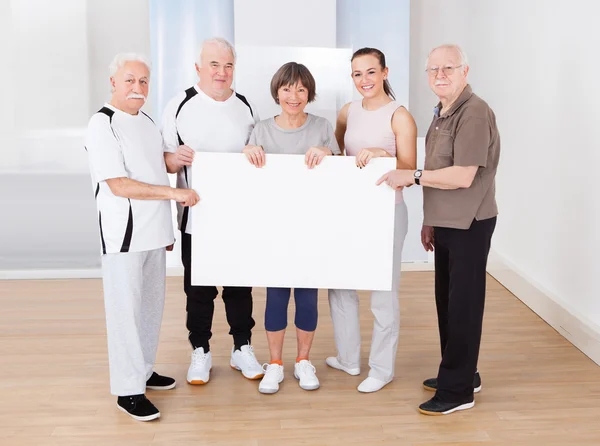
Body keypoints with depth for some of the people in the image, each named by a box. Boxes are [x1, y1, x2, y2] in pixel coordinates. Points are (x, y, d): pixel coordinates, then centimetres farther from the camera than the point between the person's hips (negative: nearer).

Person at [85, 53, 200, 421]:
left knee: (152, 306, 15)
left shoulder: (147, 122, 12)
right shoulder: (103, 125, -12)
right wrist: (176, 192, -19)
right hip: (125, 234, -8)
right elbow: (119, 185, -20)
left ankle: (143, 370, 30)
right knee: (126, 310, -2)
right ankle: (128, 390, 7)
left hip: (154, 232, 8)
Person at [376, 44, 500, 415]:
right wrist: (430, 219, 16)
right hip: (446, 223, 9)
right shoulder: (442, 114, 12)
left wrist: (413, 176, -18)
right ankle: (461, 374, 29)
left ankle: (458, 390, 9)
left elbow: (462, 176, -24)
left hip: (469, 224, -9)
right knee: (447, 302, 15)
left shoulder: (474, 113, -18)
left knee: (463, 305, -1)